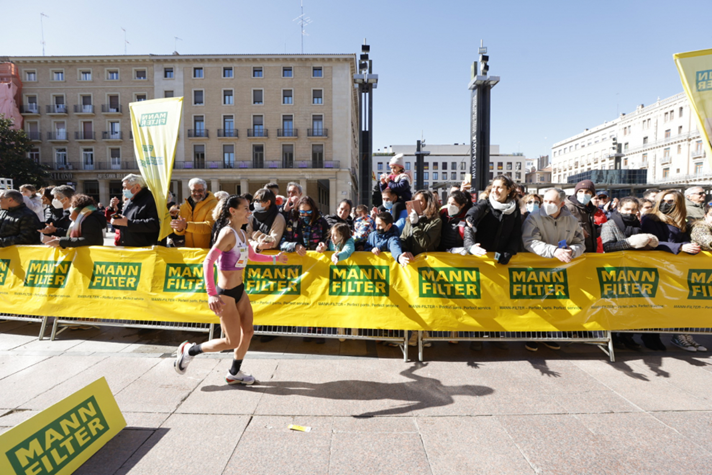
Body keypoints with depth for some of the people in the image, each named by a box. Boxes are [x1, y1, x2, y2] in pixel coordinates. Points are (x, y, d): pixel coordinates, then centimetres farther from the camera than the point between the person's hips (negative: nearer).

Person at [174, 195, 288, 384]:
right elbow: (208, 262, -26)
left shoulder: (241, 234, 8)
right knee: (233, 341, 1)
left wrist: (274, 258, 23)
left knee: (248, 331, 13)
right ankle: (189, 350, 22)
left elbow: (252, 256, 26)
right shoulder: (228, 233, -20)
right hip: (226, 293, -9)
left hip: (239, 290, 9)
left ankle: (234, 373, 31)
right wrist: (211, 294, -30)